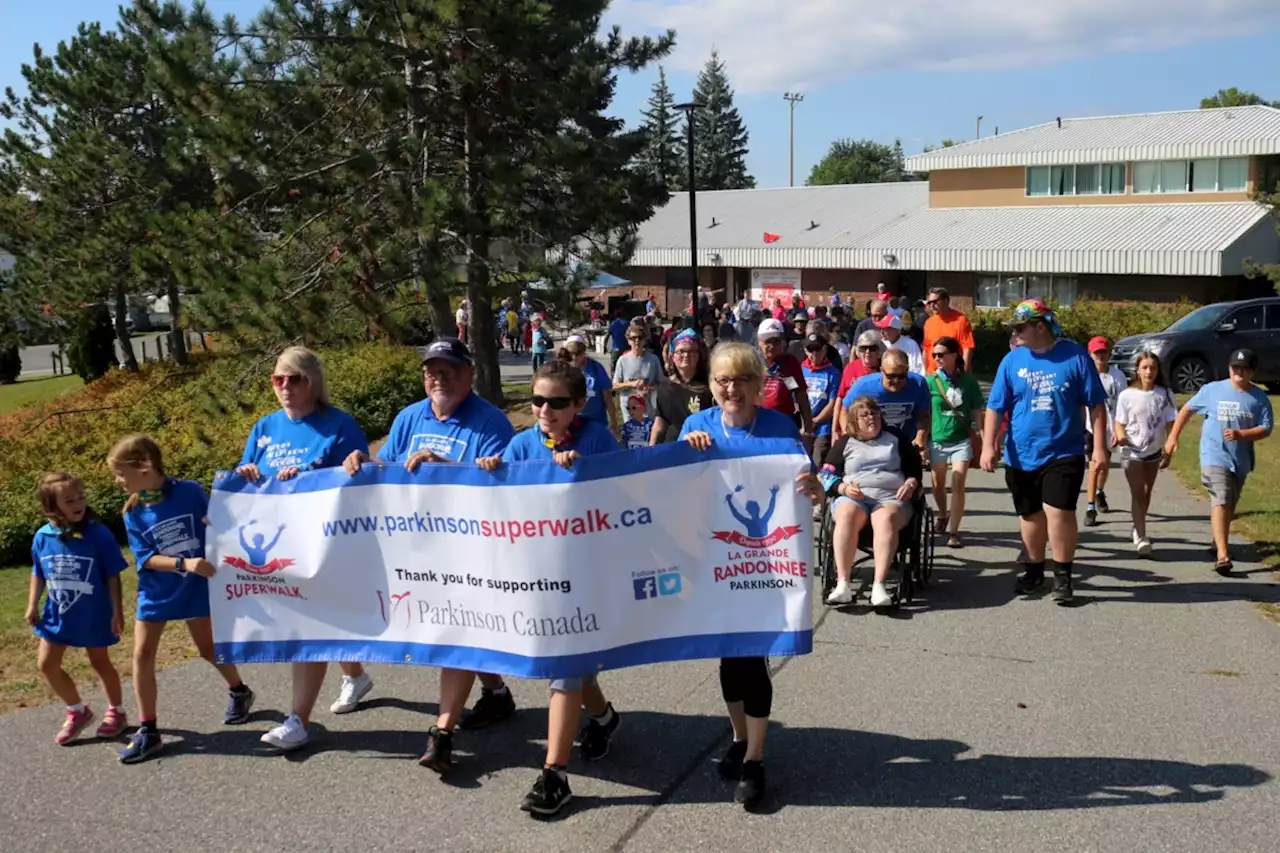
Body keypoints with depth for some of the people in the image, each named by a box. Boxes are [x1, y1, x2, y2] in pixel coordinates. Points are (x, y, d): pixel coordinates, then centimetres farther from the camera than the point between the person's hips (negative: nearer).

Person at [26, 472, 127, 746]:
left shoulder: (98, 533, -18)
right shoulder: (43, 537, -7)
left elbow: (112, 575, -12)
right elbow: (38, 574, 9)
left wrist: (117, 611, -13)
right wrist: (32, 605, 6)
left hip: (93, 616, -4)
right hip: (57, 615, 4)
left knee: (99, 662, 10)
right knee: (47, 664, 7)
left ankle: (116, 711, 32)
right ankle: (78, 712, 27)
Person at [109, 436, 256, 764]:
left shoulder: (190, 491, -14)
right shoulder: (133, 513, -7)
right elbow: (144, 559, -13)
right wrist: (184, 563, -27)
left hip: (195, 588, -2)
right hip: (155, 593, 3)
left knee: (208, 648, 11)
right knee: (142, 655, -2)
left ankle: (239, 692, 38)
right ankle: (147, 730, 8)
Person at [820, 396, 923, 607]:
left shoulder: (898, 439, 23)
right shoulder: (844, 443, 21)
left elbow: (915, 469, 24)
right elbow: (826, 476, 14)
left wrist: (911, 483, 1)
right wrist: (843, 488, -7)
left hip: (891, 497, 0)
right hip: (853, 497, 0)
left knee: (886, 518, -38)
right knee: (847, 515, -37)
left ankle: (879, 585, -48)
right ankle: (842, 584, -44)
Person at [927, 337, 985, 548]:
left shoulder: (968, 380, -5)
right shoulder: (930, 381, -7)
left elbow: (976, 410, 3)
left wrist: (976, 432, -1)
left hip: (962, 439, -1)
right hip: (937, 440, 1)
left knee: (958, 485, -9)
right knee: (938, 484, 16)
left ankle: (952, 531, -4)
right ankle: (943, 516, 44)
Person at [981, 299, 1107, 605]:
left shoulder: (1075, 355, -5)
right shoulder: (1012, 360, 1)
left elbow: (1096, 405, -1)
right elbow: (995, 407, 1)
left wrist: (1099, 446, -5)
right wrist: (988, 446, -8)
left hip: (1063, 453, -3)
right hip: (1021, 456, 3)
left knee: (1059, 513, -10)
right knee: (1031, 516, 13)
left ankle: (1062, 578, 4)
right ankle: (1034, 571, 30)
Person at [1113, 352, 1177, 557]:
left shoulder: (1165, 394, -5)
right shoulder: (1127, 395, -10)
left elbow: (1169, 425, -1)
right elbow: (1120, 423, -4)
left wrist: (1168, 452, -4)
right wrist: (1121, 436, -26)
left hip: (1154, 452, 3)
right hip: (1131, 452, -3)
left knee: (1147, 493, 16)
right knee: (1137, 492, -8)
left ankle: (1138, 528, 34)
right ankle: (1141, 538, -10)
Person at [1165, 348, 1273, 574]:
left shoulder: (1259, 398, 0)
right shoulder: (1212, 390, -3)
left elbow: (1265, 429, -4)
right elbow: (1187, 409, 7)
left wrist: (1240, 434, -21)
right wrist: (1173, 437, 4)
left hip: (1241, 461, 3)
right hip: (1214, 457, -3)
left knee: (1229, 506, 18)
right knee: (1220, 502, -17)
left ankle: (1219, 542, 40)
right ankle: (1222, 555, -23)